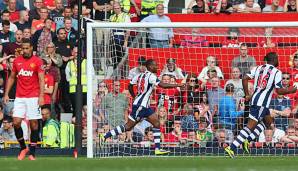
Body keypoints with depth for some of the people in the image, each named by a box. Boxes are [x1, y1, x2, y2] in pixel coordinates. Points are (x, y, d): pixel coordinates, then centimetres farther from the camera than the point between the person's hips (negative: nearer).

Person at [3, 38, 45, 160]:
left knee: (34, 124, -2)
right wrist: (6, 94, 10)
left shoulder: (37, 61, -3)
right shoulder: (17, 61, 9)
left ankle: (32, 152, 4)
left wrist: (41, 96, -18)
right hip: (19, 97, 3)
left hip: (33, 97, -3)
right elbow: (12, 78, 17)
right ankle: (23, 148, 12)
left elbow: (41, 79, -8)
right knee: (16, 123, -6)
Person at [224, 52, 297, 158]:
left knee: (268, 122, 26)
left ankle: (247, 140, 16)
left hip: (255, 99, 8)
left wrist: (247, 95, 12)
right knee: (250, 126, -9)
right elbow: (279, 91, -9)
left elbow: (245, 79, 4)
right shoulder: (277, 72, -8)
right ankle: (231, 148, -16)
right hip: (262, 103, -8)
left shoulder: (258, 68, 10)